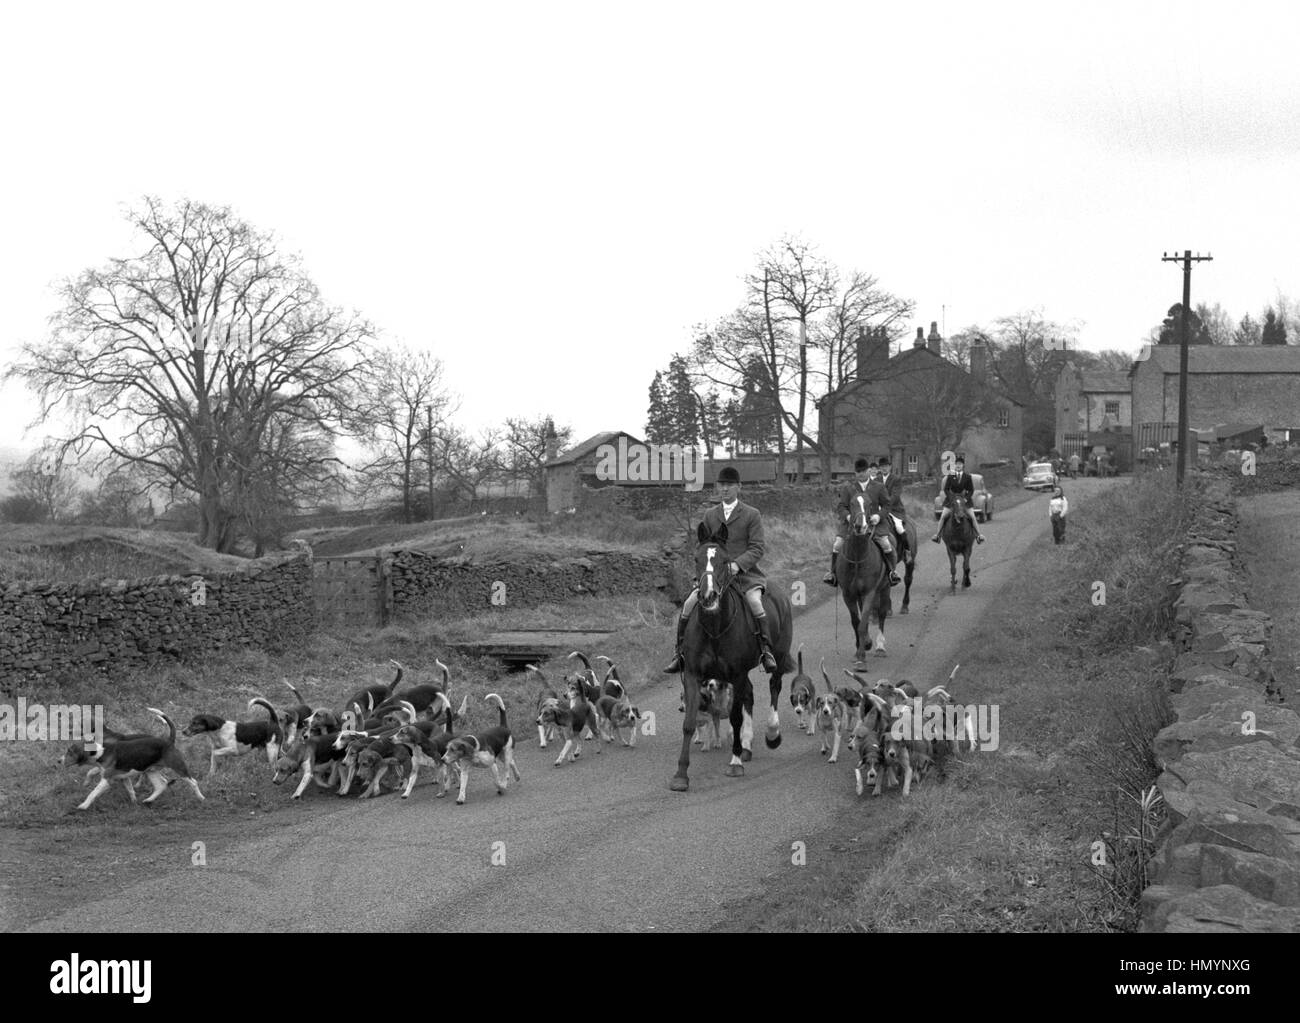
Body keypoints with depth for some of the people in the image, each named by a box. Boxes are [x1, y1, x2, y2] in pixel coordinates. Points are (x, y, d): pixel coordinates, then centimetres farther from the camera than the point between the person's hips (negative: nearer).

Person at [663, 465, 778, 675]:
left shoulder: (752, 515, 2)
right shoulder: (710, 515, 14)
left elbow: (757, 548, -5)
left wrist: (737, 564, -21)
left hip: (745, 573, -3)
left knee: (755, 602, -30)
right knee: (688, 605, -13)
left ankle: (767, 652, -19)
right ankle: (680, 653, -1)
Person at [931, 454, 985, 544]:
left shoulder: (967, 476, -2)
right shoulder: (950, 476, -1)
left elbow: (971, 490, 2)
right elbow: (946, 489, 1)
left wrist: (966, 498, -12)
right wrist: (950, 498, -12)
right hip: (951, 499, 0)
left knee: (972, 517, -10)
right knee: (943, 516, -10)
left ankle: (979, 534, -2)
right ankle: (937, 534, -1)